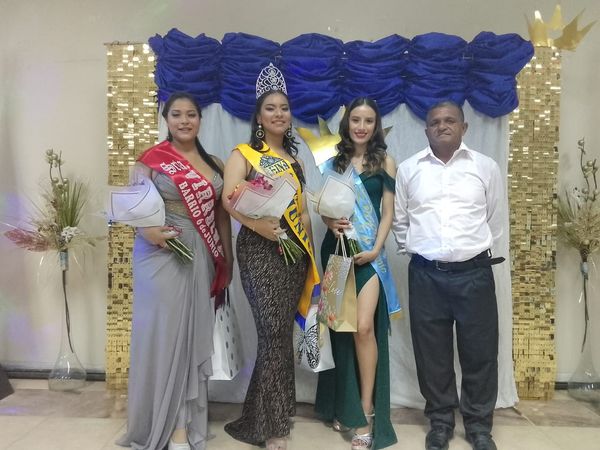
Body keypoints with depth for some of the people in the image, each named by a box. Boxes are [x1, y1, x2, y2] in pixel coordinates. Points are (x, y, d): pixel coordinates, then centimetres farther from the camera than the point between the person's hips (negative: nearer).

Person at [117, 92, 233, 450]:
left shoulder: (214, 164, 13)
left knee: (194, 333, 6)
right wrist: (148, 230, -25)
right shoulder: (152, 160, 0)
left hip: (202, 257, 4)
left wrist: (228, 258, 11)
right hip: (162, 254, -4)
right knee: (165, 331, -1)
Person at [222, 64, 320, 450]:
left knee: (281, 332, 10)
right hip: (260, 250, -6)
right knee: (274, 333, -8)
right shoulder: (244, 154, 0)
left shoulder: (294, 158, 18)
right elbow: (230, 198, -18)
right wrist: (261, 225, -30)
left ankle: (264, 416, 26)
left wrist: (308, 249, 13)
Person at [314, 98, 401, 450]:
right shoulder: (334, 161, 11)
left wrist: (376, 249, -13)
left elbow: (388, 213, -1)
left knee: (364, 328, -15)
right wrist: (330, 223, -10)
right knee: (341, 328, 10)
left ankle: (366, 412, 0)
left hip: (369, 253, -3)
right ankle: (343, 406, 27)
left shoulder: (385, 162, 3)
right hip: (337, 249, 3)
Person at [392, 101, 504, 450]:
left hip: (474, 272, 0)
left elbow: (494, 219, 12)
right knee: (432, 353, 9)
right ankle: (441, 421, 27)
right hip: (426, 274, 1)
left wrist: (477, 249, 12)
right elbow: (399, 219, 14)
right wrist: (416, 249, 10)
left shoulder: (486, 167, 3)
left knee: (480, 351, 7)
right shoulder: (408, 169, 5)